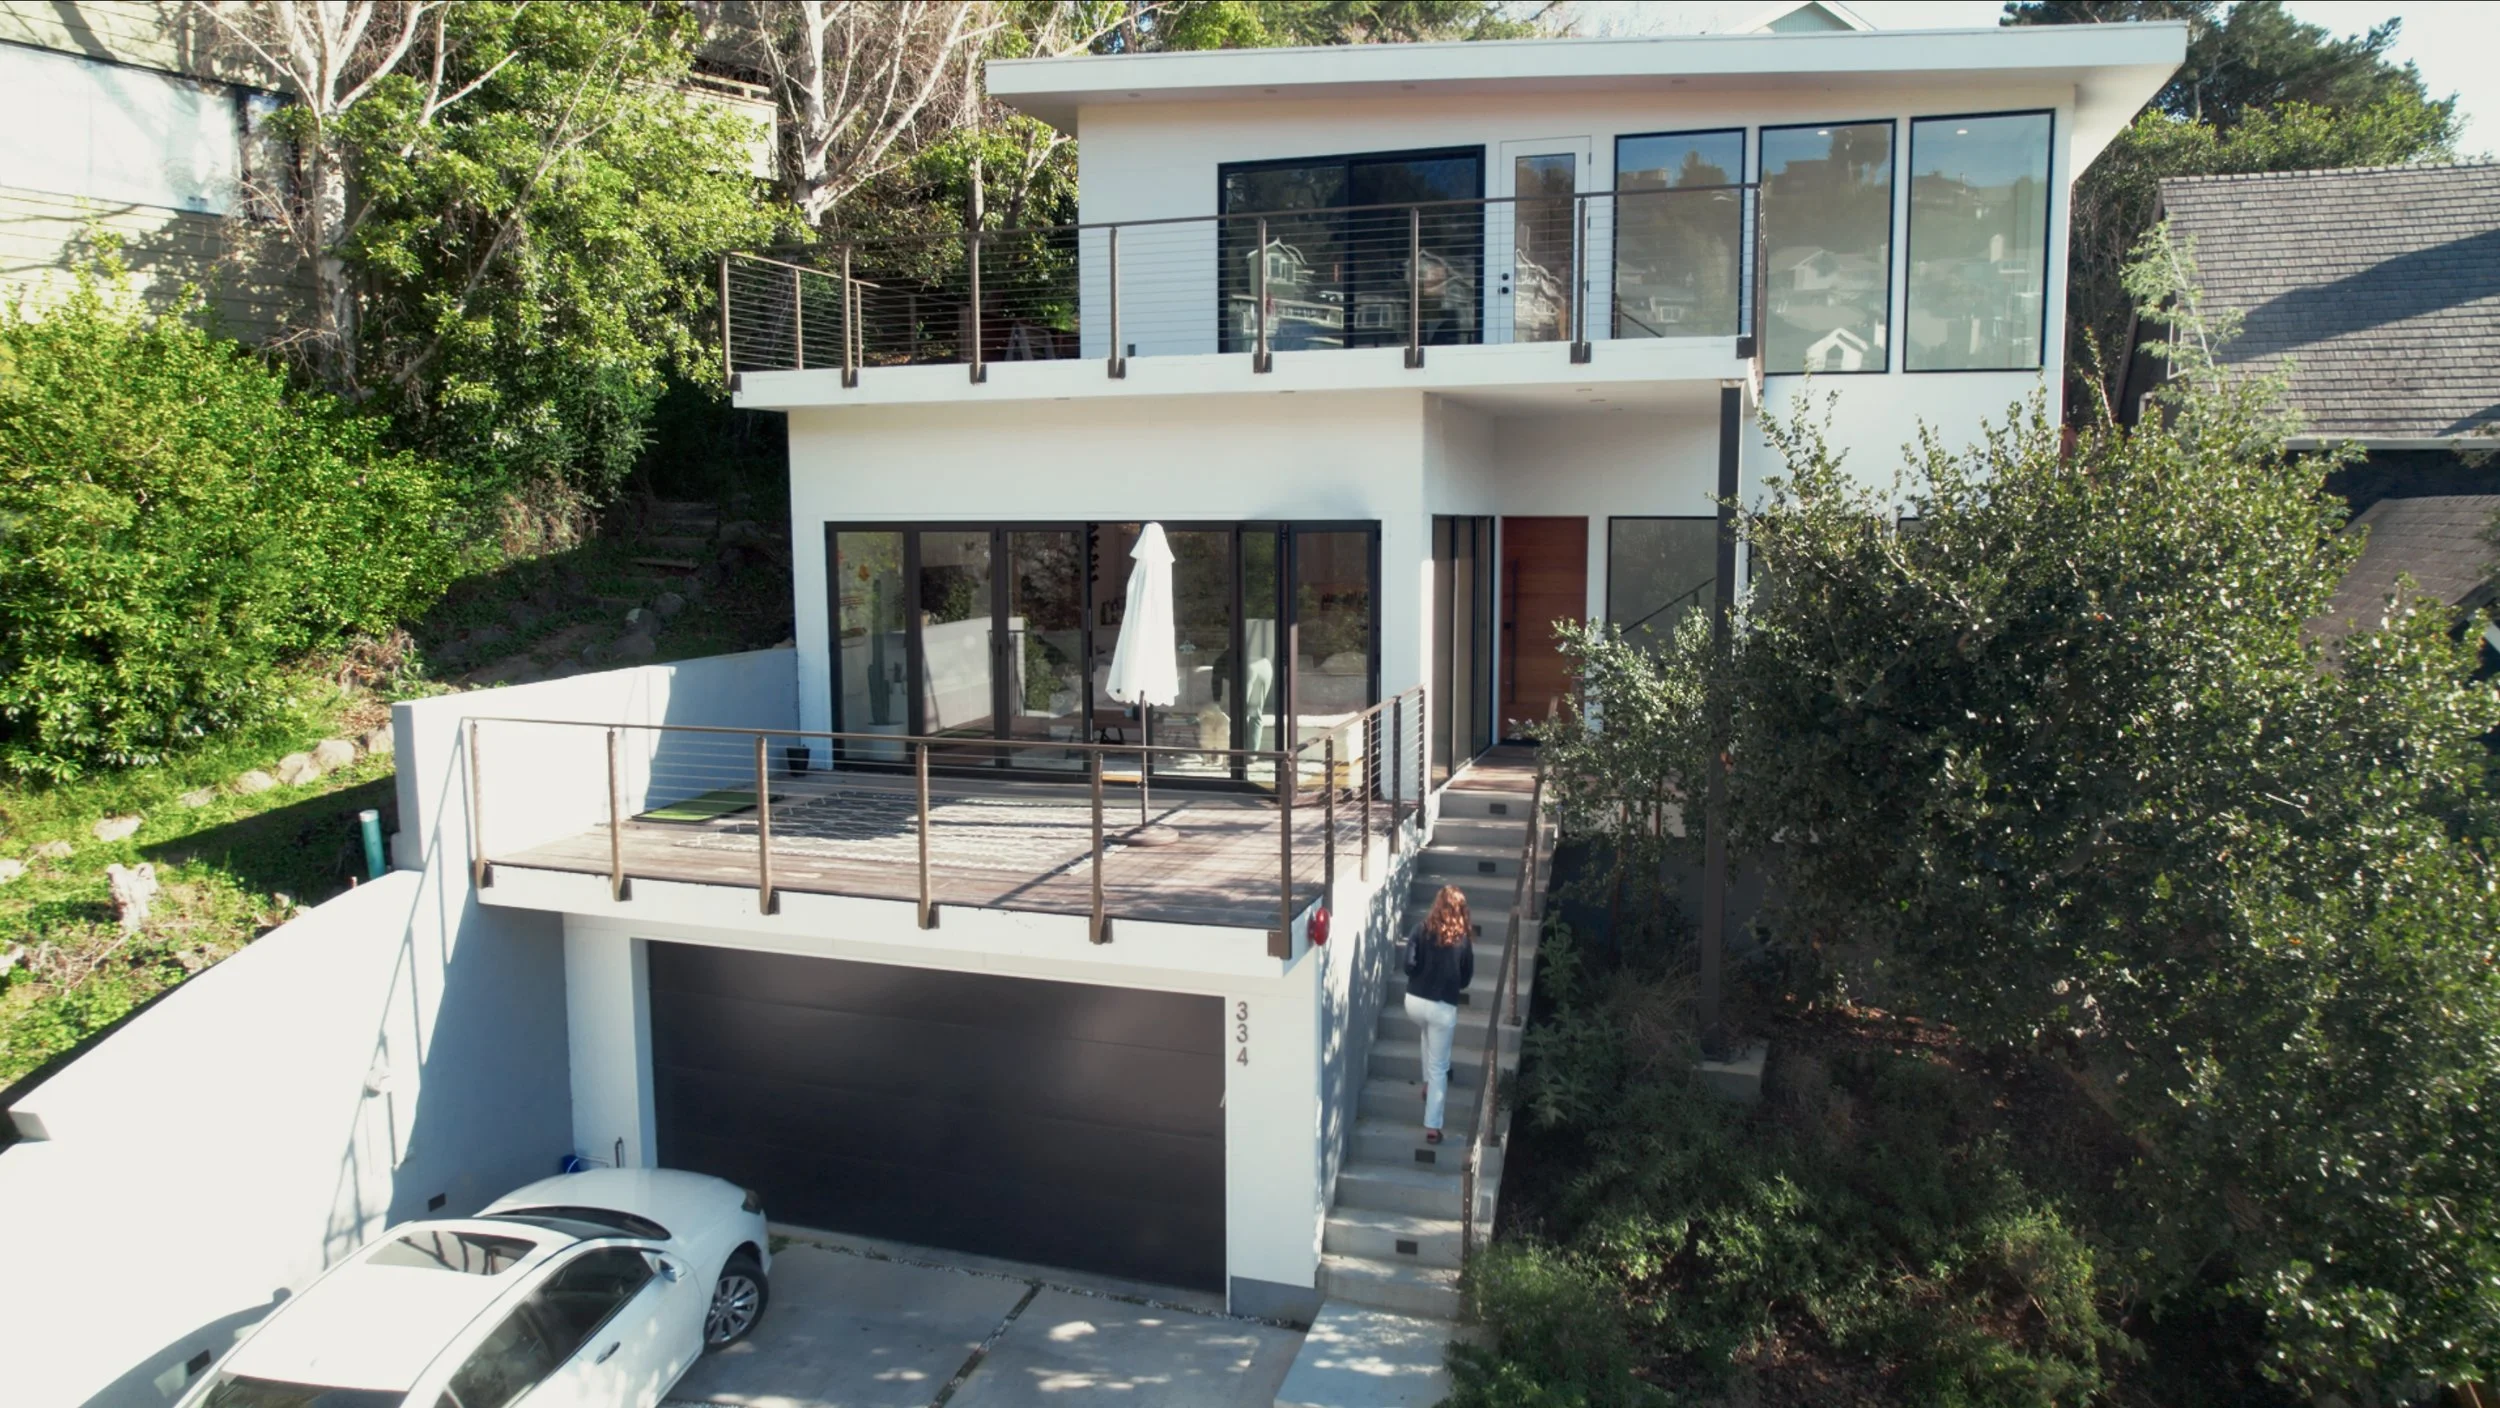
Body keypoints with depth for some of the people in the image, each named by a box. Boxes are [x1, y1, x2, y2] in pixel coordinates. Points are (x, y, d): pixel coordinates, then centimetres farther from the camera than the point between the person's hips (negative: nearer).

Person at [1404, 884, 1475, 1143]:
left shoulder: (1423, 930, -4)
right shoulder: (1464, 938, -3)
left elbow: (1409, 966, -8)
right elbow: (1467, 978, 6)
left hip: (1414, 1001, 2)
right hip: (1443, 1008, -2)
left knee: (1428, 1032, 38)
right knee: (1439, 1068, 8)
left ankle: (1429, 1083, 38)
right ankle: (1432, 1127, 7)